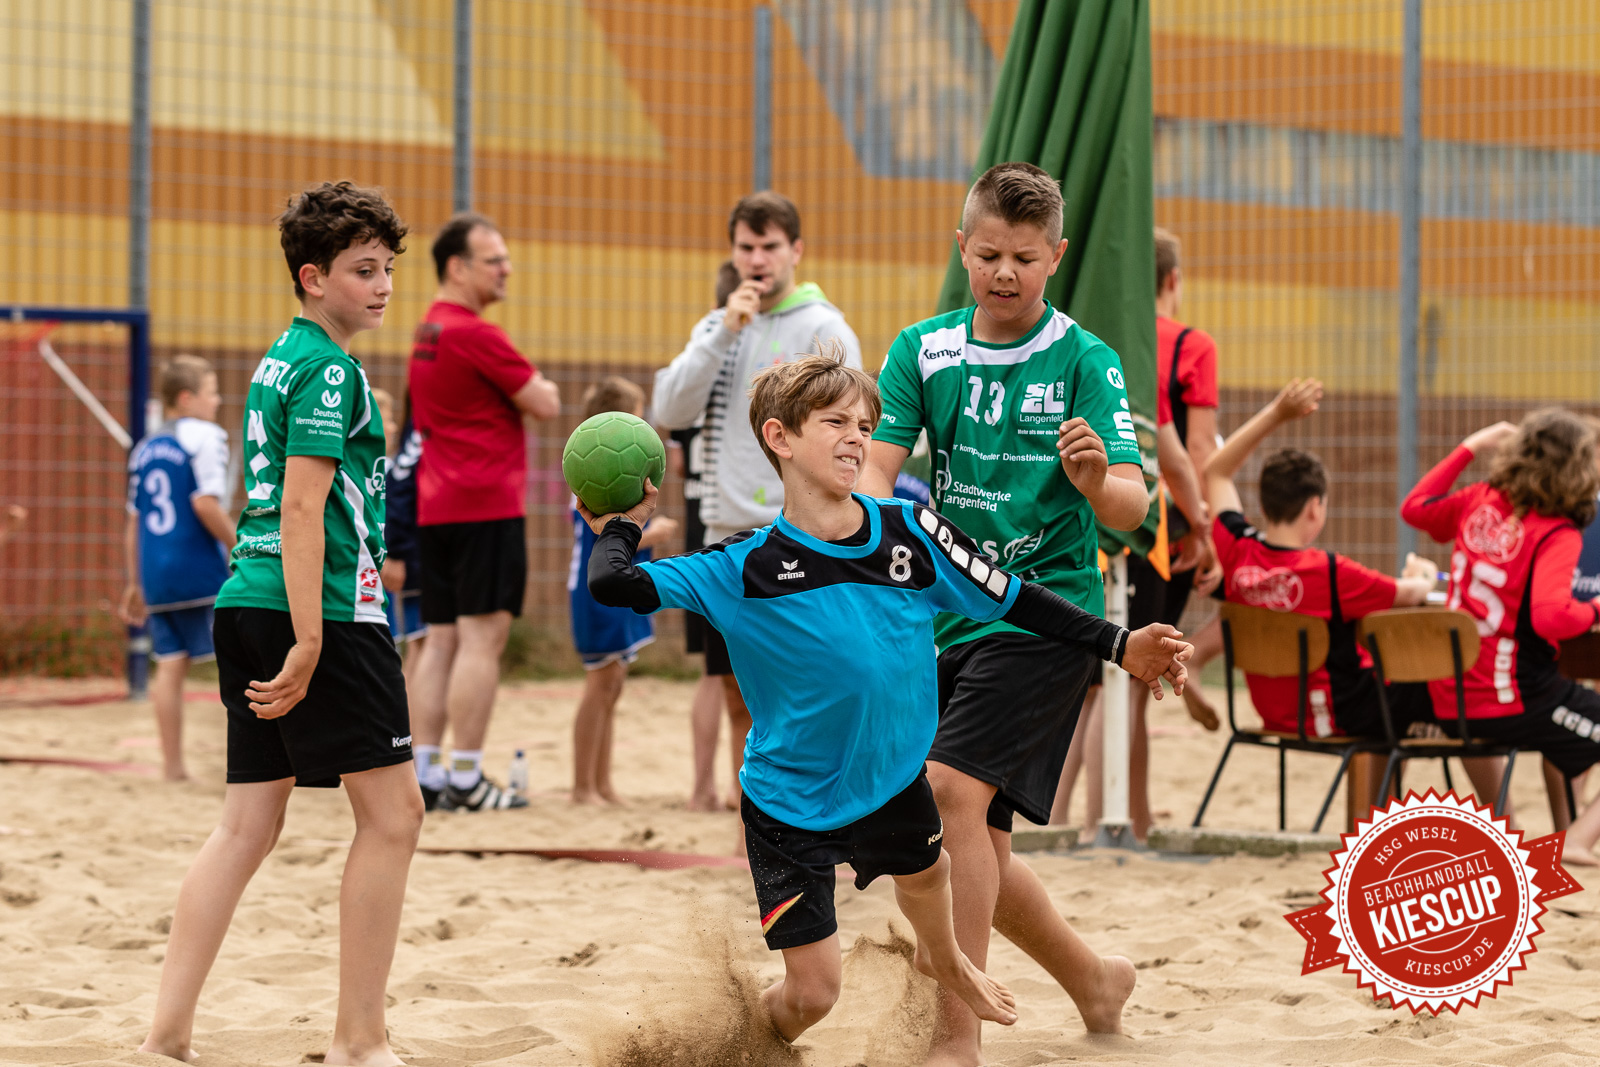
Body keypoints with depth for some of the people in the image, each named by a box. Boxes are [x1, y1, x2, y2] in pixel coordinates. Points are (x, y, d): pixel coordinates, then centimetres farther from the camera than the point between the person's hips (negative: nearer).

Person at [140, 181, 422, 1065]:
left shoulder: (277, 362, 18)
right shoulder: (329, 370, -10)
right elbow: (303, 506, -18)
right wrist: (309, 642, -22)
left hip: (246, 606, 9)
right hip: (328, 609, -9)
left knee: (248, 824, 9)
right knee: (391, 813, -1)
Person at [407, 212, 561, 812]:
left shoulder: (426, 333, 15)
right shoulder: (476, 335, -14)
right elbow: (545, 405, -11)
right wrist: (537, 387, 11)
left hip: (436, 508, 9)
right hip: (486, 504, -9)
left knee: (442, 640, 10)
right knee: (482, 636, -6)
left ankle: (424, 775, 7)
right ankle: (465, 779, -8)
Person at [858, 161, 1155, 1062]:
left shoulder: (1086, 362, -7)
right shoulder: (924, 351, 5)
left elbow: (1133, 505, -16)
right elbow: (877, 467, -3)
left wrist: (1095, 479, -39)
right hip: (950, 613, 6)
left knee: (950, 788, -23)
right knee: (973, 843, 11)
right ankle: (1094, 979, 34)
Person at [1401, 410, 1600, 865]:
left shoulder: (1478, 501, 2)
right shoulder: (1557, 534, -17)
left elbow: (1414, 507, 22)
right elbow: (1550, 618, -31)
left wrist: (1471, 447, 23)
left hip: (1449, 701, 8)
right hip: (1515, 701, -8)